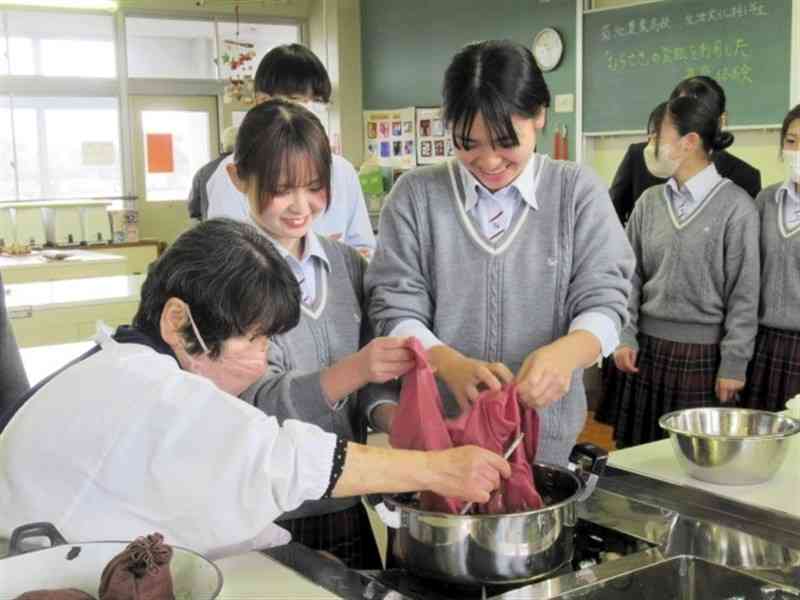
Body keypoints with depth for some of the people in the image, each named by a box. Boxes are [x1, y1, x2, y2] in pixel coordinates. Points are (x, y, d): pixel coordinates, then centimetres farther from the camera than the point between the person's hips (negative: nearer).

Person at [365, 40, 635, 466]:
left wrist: (566, 353, -28)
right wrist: (450, 365, -26)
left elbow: (603, 300, -5)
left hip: (546, 430, 1)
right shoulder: (415, 195, -3)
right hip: (438, 428, 0)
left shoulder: (578, 191, -1)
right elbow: (395, 310, -6)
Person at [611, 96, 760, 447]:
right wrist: (625, 337, -1)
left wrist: (734, 364, -8)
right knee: (640, 453, 8)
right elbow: (631, 277, 9)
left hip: (703, 353, -4)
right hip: (648, 347, 4)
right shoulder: (649, 202, 6)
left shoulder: (735, 206, -8)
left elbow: (744, 292, -7)